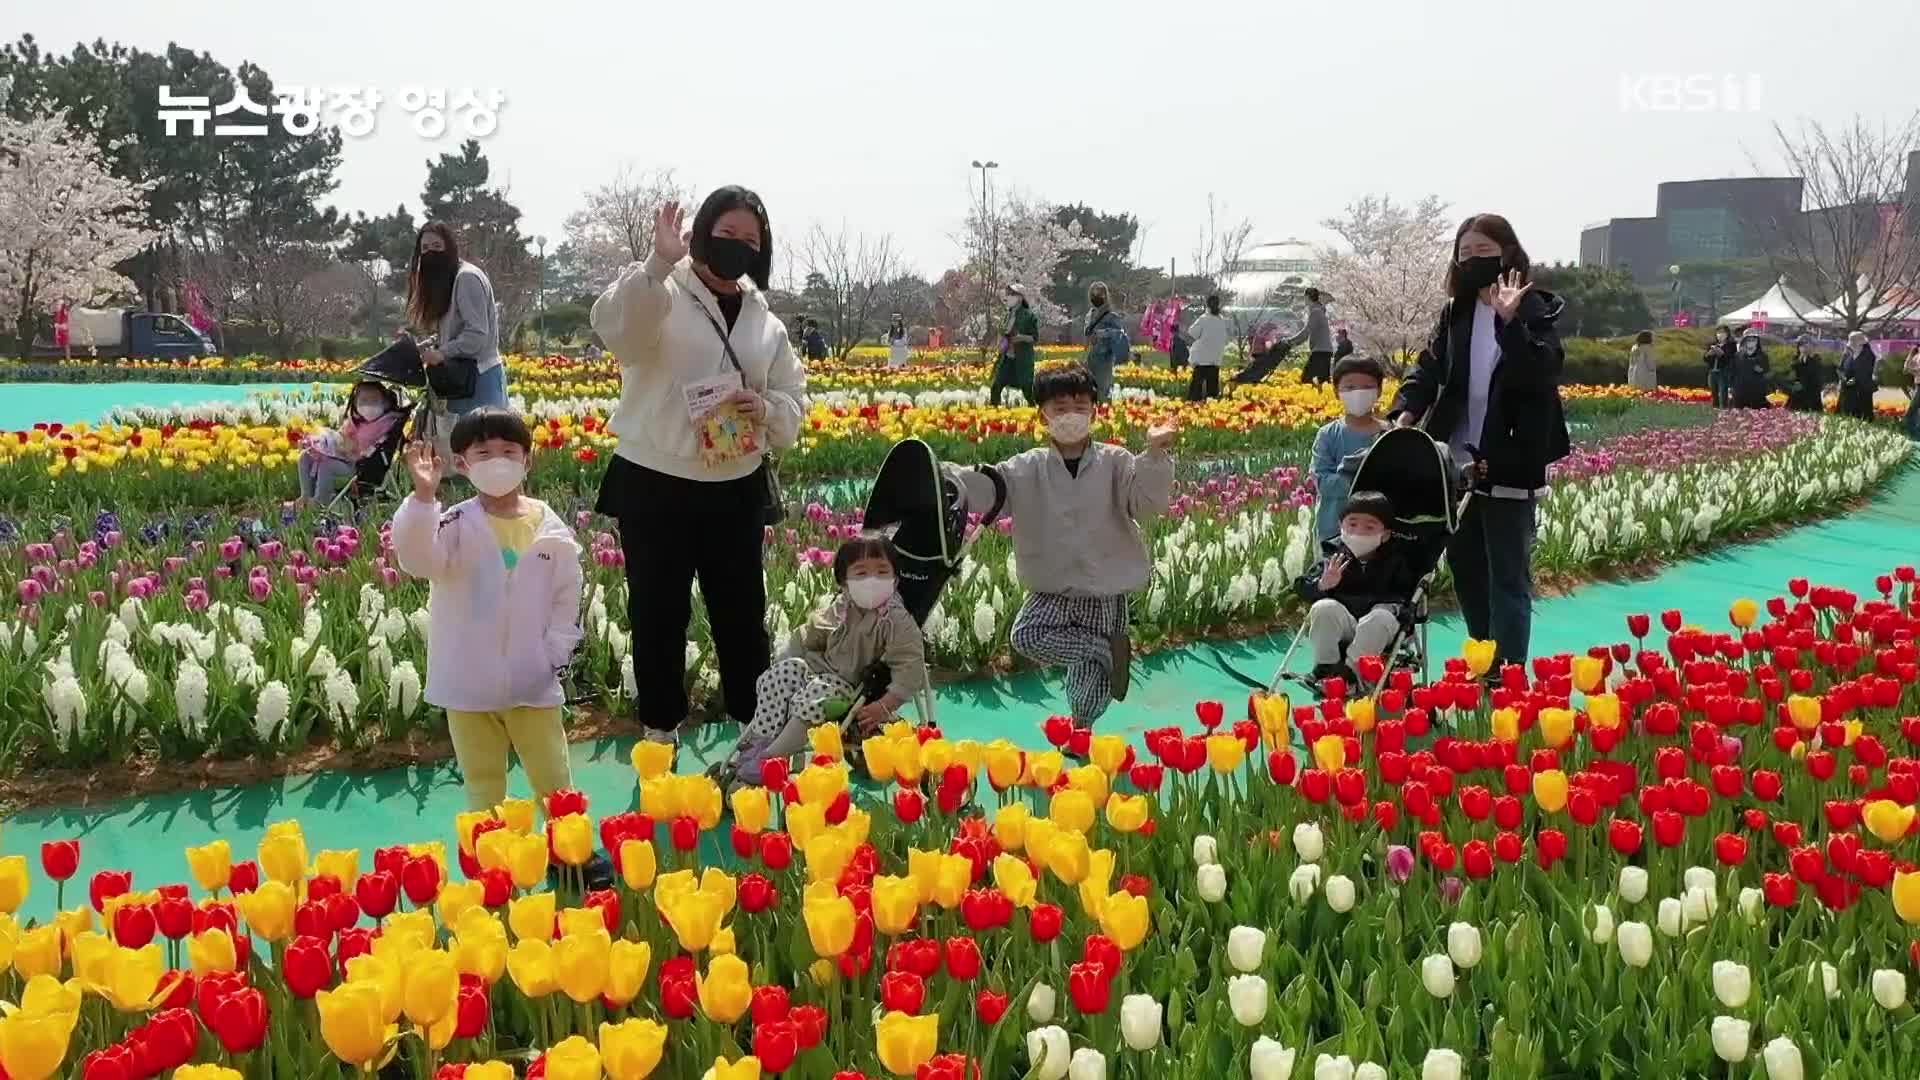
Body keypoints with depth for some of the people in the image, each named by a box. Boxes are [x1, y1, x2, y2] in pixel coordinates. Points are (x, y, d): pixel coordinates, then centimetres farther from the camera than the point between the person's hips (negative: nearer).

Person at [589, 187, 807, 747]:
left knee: (741, 611, 13)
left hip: (737, 489, 4)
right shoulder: (661, 296, -6)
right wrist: (659, 263, -41)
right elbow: (616, 326, -28)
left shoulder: (764, 321, 10)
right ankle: (660, 726, 22)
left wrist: (765, 409, -11)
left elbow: (793, 400, 12)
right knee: (658, 612, 8)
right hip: (655, 485, -4)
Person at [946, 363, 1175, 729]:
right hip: (1052, 592, 2)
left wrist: (1155, 454, -31)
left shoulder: (1116, 463, -4)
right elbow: (982, 488, -10)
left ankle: (1080, 728, 38)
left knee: (1088, 695, 3)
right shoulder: (1027, 470, 0)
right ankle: (1109, 650, -7)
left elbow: (1147, 503, -16)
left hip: (1106, 594, -2)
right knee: (1026, 637, -27)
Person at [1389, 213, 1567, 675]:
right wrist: (1406, 411, -13)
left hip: (1510, 467, -6)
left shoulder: (1533, 309, -7)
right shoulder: (1456, 313, 10)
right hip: (1460, 466, 6)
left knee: (1508, 579, -2)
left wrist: (1509, 321, -31)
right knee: (1464, 566, 15)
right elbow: (1429, 367, 4)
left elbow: (1542, 372, -21)